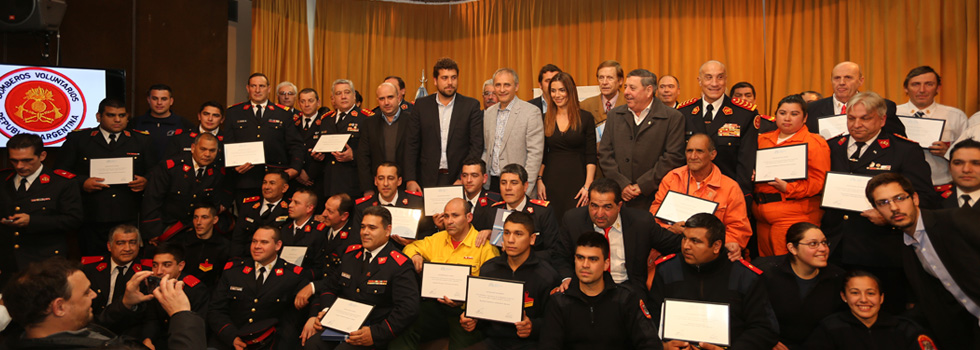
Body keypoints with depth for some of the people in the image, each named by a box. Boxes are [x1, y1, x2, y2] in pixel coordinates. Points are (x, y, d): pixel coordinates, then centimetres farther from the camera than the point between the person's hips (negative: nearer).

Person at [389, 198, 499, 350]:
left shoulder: (485, 247, -3)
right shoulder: (437, 239, 15)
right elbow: (412, 247, 31)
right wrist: (414, 255, 7)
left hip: (466, 309, -4)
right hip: (435, 305, 4)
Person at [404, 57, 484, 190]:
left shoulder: (471, 105, 2)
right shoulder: (421, 105, 7)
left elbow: (477, 145, -2)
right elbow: (411, 143, 6)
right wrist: (410, 179, -3)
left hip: (459, 179, -1)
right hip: (428, 179, 1)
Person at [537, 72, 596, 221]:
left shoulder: (586, 118, 1)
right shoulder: (545, 119, 9)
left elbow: (591, 156, -2)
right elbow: (542, 155, 11)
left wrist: (588, 185, -9)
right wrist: (539, 180, 1)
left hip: (577, 179, -2)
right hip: (551, 181, 2)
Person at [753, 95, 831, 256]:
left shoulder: (814, 143, -1)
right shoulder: (762, 139, 15)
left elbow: (820, 180, -8)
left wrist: (788, 188, -18)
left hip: (794, 216, -5)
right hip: (762, 215, 6)